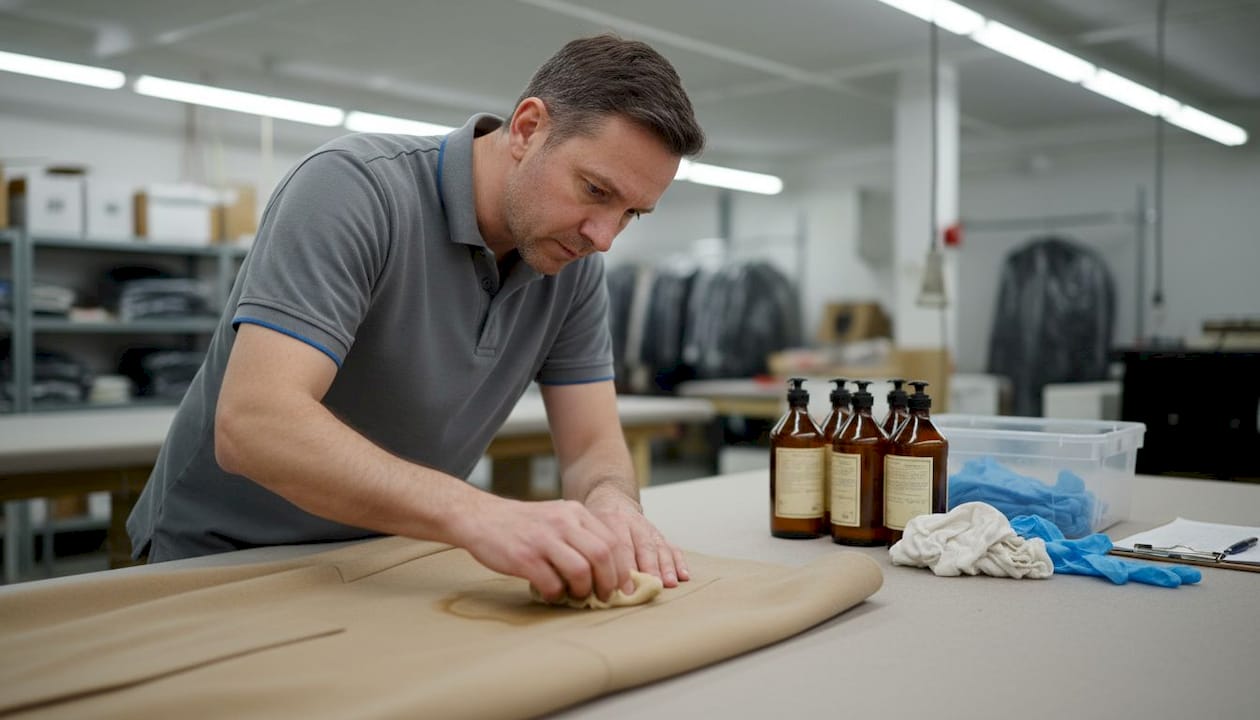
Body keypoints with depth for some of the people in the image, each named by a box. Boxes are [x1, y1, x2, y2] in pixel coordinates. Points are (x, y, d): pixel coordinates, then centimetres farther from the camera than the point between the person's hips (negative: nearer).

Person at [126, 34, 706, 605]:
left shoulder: (575, 264, -5)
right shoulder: (355, 187, -24)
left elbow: (592, 447, -4)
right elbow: (254, 423, -34)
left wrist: (611, 503, -28)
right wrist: (477, 514, -45)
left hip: (387, 560, 5)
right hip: (222, 557, -4)